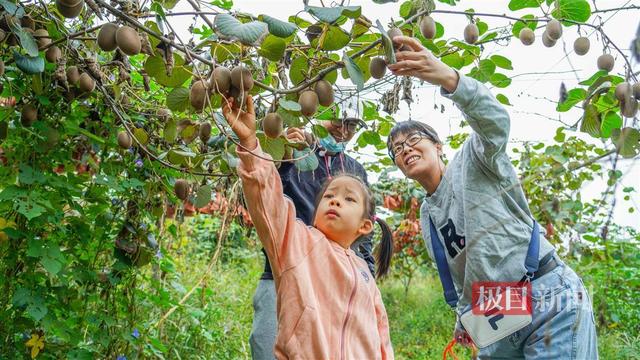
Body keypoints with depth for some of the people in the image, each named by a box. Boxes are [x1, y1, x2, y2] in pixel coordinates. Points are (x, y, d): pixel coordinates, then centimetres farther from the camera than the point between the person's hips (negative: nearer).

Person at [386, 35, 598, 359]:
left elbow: (494, 121, -28)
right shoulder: (427, 216, 15)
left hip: (548, 299, -7)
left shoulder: (473, 161, -4)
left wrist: (447, 77, -46)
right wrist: (464, 317, 11)